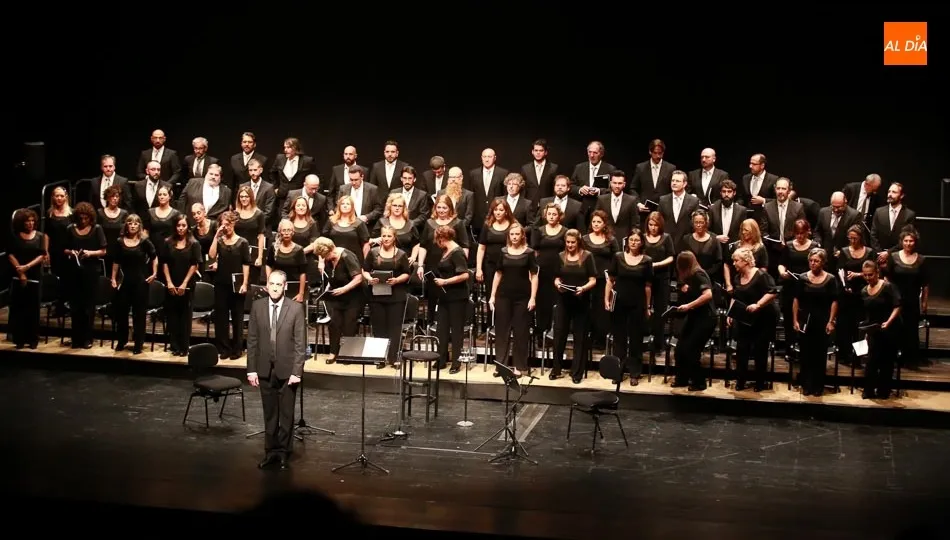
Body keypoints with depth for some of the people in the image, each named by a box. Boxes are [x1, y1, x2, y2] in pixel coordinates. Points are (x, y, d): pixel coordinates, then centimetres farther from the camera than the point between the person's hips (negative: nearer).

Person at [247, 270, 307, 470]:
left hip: (287, 369, -2)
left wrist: (297, 371, -12)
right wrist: (251, 369, -1)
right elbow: (252, 340, 3)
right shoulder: (257, 306, 0)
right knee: (269, 413, 11)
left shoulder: (296, 308, -7)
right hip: (265, 369, 2)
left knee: (286, 414, 7)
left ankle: (284, 453, 18)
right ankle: (271, 451, 21)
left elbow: (300, 343, -7)